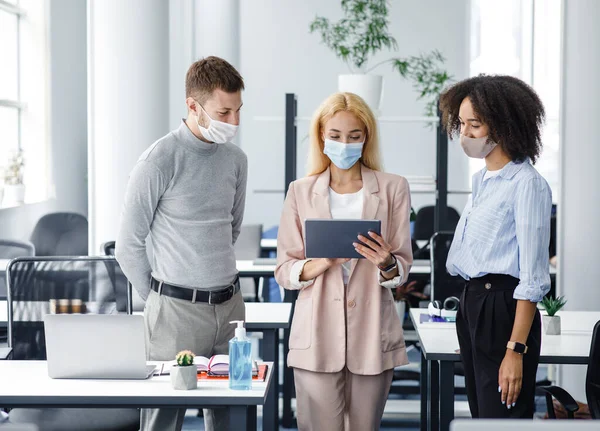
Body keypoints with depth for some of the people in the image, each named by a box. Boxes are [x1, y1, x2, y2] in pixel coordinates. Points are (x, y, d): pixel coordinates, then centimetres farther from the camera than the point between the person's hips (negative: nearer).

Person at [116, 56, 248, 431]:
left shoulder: (236, 160, 7)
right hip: (178, 309, -6)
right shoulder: (160, 161, -11)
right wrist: (158, 300, 2)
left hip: (230, 303, 6)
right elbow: (129, 245, -5)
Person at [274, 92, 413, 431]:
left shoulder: (393, 188, 6)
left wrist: (386, 264, -17)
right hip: (317, 335, 0)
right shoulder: (301, 192, 7)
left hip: (372, 334, 1)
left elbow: (403, 268, 6)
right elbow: (284, 270, 4)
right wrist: (320, 263, -15)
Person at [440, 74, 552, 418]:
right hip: (473, 304, 9)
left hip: (503, 311, -9)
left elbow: (532, 277, -17)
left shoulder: (527, 184, -14)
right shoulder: (482, 180, 13)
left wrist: (516, 351, -21)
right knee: (481, 415, 14)